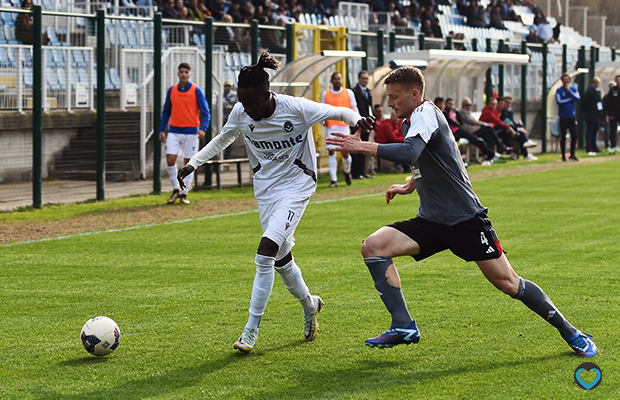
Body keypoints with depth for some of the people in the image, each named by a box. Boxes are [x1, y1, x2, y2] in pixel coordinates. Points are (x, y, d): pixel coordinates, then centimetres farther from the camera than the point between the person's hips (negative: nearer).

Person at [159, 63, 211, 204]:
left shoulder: (196, 91, -3)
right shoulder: (172, 90, 6)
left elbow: (205, 112, -4)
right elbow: (166, 111, 16)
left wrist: (203, 129, -19)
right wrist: (162, 130, 10)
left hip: (191, 132, -2)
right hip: (174, 131, 2)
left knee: (188, 163, 2)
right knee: (170, 159, -9)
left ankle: (184, 193, 11)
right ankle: (176, 190, 6)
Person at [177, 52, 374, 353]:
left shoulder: (296, 108, -21)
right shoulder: (240, 113, -8)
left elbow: (338, 112, -8)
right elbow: (223, 139, 13)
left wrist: (358, 120, -29)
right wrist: (193, 163, 6)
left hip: (296, 186, -5)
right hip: (265, 189, 5)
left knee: (265, 254, -18)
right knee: (281, 259, 11)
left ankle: (251, 329, -12)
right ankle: (309, 304, 40)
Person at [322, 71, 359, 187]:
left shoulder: (348, 93, 8)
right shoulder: (326, 94, 9)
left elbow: (354, 108, 11)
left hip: (344, 125, -1)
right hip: (331, 126, 1)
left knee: (345, 152, -5)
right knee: (331, 152, -8)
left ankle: (347, 171, 27)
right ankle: (334, 179, -5)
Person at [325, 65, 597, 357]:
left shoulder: (426, 112, -14)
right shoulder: (411, 122, 13)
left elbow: (409, 152, -34)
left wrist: (361, 146, -32)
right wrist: (409, 186, 22)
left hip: (466, 219, -8)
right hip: (431, 221, 8)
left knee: (509, 284, -6)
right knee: (373, 246, -13)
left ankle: (570, 333, 12)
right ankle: (404, 327, -12)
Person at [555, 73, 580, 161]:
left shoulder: (574, 89, 7)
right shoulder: (559, 90, -1)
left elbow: (578, 99, -7)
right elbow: (558, 101, -13)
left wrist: (569, 91, -13)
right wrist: (570, 99, -9)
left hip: (572, 116, 2)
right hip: (563, 117, -2)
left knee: (574, 135, -3)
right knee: (563, 137, 1)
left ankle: (572, 155, 8)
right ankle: (563, 156, 7)